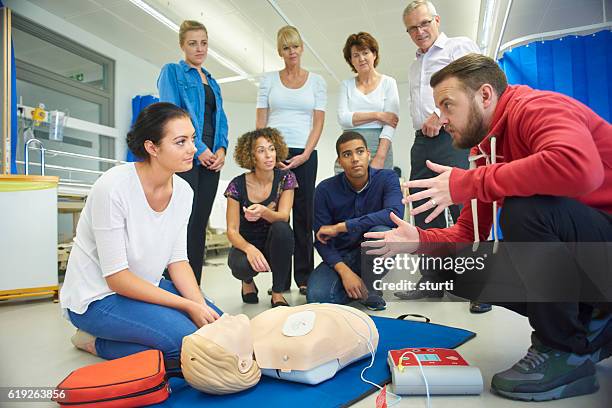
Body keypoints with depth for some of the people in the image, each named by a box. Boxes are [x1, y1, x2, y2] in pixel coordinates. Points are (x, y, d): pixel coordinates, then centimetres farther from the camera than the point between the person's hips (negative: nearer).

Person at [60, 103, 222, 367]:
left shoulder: (183, 191, -6)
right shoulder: (113, 187, -26)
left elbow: (178, 260, -1)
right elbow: (116, 277, -23)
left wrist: (201, 305, -16)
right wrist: (188, 306, -23)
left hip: (145, 286, 7)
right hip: (96, 297, -7)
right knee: (188, 338, -24)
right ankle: (97, 343, 0)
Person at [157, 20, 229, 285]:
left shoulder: (212, 82, 24)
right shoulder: (172, 72, 5)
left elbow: (221, 120, 19)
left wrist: (221, 149, 0)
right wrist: (199, 149, -13)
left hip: (211, 159, 6)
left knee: (200, 224, 6)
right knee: (184, 223, -10)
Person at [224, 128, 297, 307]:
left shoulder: (285, 178, -9)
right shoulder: (237, 185, -12)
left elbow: (283, 217, -20)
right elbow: (232, 230, -14)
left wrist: (263, 211, -44)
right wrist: (249, 248, -36)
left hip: (275, 246, 1)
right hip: (246, 243, 0)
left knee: (281, 228, -34)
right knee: (241, 265, -35)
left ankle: (277, 294, -15)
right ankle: (248, 281, 7)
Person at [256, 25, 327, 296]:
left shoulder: (316, 81, 11)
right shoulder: (269, 80, 11)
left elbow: (318, 123, 4)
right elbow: (260, 122, 7)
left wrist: (305, 154, -10)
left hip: (304, 155, 0)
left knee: (303, 214, 2)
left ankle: (304, 277, 12)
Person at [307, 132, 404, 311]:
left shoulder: (386, 178, -12)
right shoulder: (326, 189, -9)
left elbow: (395, 214, -31)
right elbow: (321, 239, -9)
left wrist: (341, 227, -29)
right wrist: (344, 272, -25)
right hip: (340, 257, 1)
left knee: (380, 231, -34)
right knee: (316, 296, -26)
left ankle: (371, 291, -8)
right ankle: (360, 288, 6)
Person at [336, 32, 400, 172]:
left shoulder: (388, 82, 7)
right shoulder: (346, 85, 14)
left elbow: (390, 124, -4)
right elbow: (343, 118, -1)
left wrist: (380, 157, -16)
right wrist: (377, 115, -8)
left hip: (379, 146, -1)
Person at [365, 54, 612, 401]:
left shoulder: (536, 108, -17)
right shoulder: (486, 147, 8)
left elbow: (580, 168, -41)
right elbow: (468, 235, 8)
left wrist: (466, 183, -31)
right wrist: (419, 240, -10)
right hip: (574, 251, 8)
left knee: (524, 208, -32)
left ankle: (566, 351, -13)